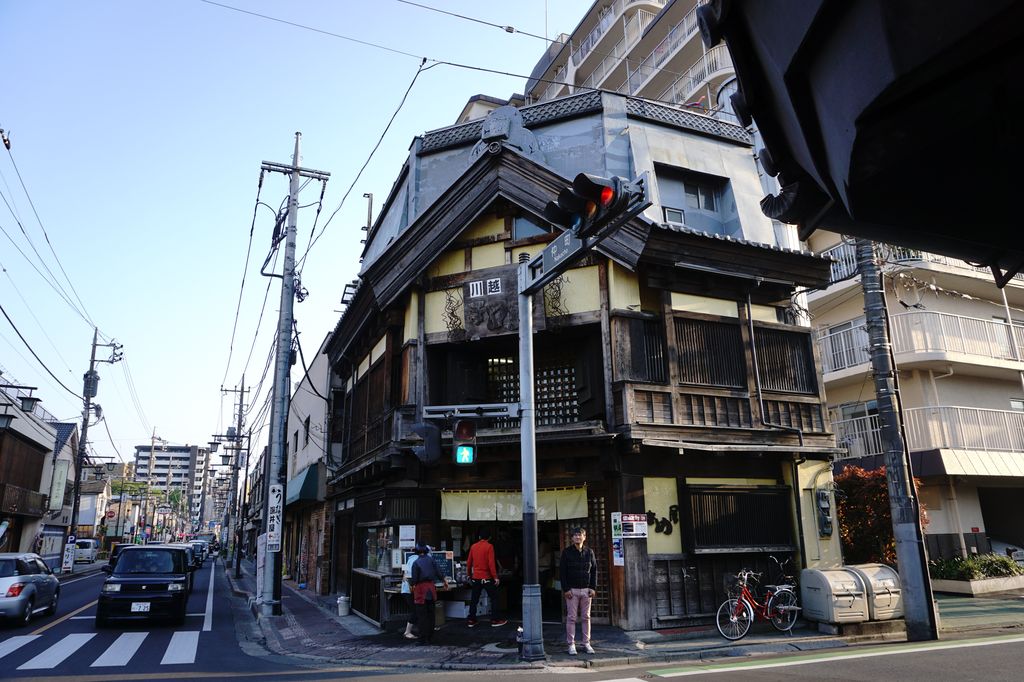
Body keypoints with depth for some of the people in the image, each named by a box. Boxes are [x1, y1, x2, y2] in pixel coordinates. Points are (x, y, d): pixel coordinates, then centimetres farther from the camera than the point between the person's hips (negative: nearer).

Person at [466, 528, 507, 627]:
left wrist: (469, 574, 23)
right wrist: (495, 577, -12)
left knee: (474, 599, 12)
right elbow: (491, 563, -16)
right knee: (494, 598, 6)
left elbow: (468, 562, 10)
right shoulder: (489, 546, -9)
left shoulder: (473, 546, 5)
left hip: (475, 577, 5)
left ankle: (471, 620, 13)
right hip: (487, 578, -5)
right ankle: (495, 620, 5)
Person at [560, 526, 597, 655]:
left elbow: (594, 570, 9)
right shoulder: (567, 552, -2)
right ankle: (571, 644, 6)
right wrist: (565, 589, -10)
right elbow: (562, 571, -3)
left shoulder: (589, 552, 6)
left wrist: (593, 587, 1)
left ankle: (586, 643, 16)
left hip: (586, 590, 3)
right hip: (572, 590, -3)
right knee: (571, 618, 0)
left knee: (586, 617, 7)